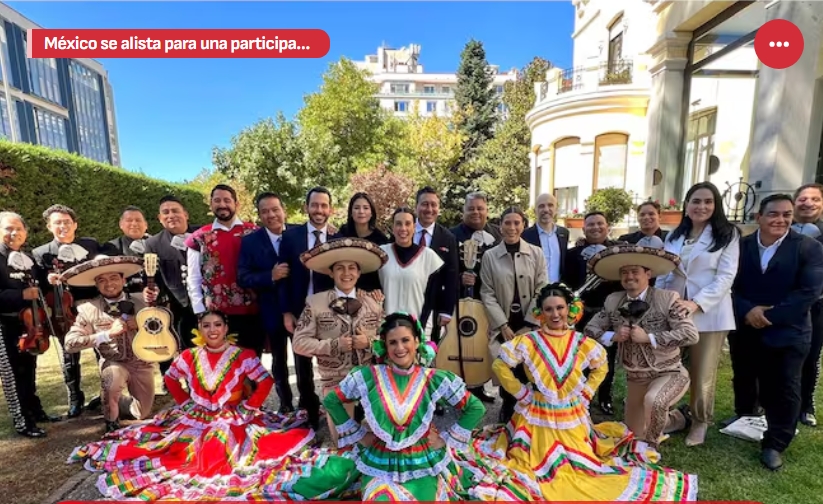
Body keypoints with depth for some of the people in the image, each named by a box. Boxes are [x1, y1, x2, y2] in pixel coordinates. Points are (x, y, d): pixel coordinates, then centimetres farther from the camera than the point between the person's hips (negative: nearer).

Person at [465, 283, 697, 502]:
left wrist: (585, 394, 3)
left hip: (572, 419, 2)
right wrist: (522, 393, -9)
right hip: (537, 417, -2)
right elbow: (500, 365, -11)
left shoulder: (582, 344, -7)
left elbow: (601, 367, 12)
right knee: (540, 466, 4)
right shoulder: (528, 342, -17)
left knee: (582, 465, 16)